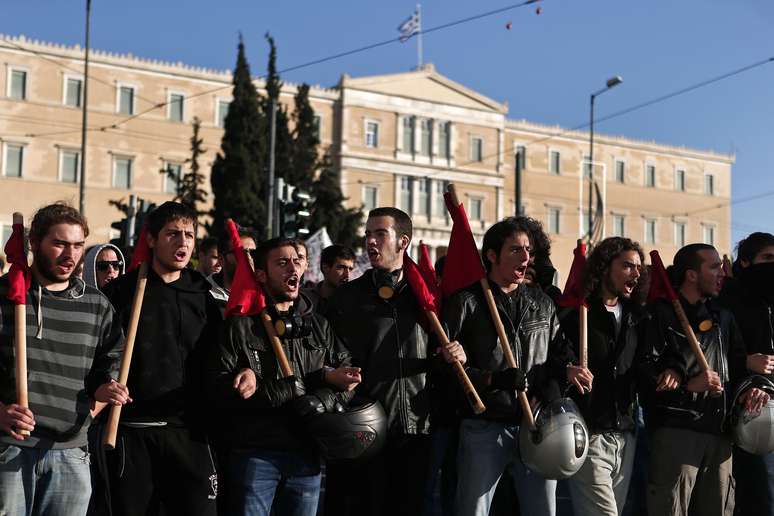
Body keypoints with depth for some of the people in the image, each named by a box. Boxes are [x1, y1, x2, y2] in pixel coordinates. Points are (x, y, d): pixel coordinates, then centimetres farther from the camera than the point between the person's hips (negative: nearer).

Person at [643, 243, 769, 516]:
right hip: (676, 430, -6)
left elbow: (740, 363, 24)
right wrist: (688, 385, -19)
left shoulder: (723, 317, 19)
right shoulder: (661, 314, -2)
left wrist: (752, 385, 4)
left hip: (720, 432, 7)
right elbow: (646, 373, -10)